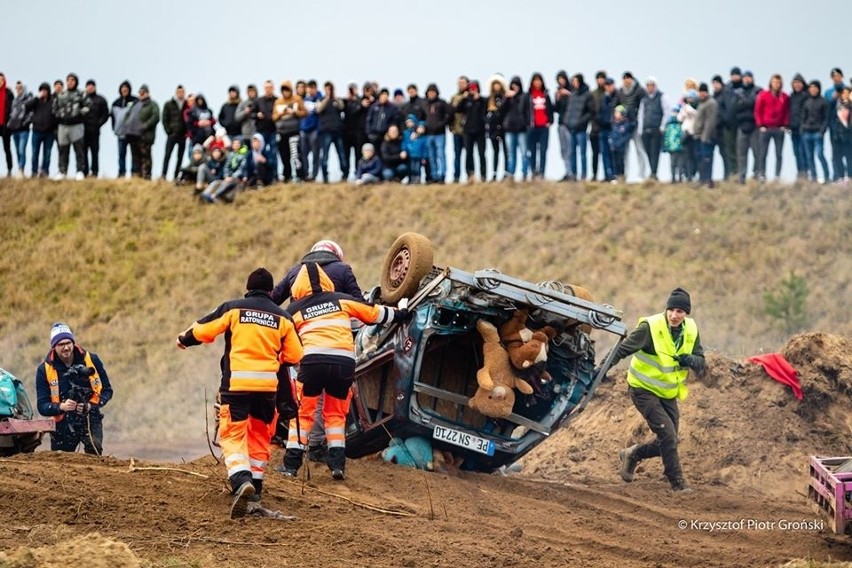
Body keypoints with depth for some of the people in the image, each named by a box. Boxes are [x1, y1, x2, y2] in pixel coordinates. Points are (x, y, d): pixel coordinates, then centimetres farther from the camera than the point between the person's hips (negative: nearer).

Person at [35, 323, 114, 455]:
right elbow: (42, 406, -6)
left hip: (90, 419, -1)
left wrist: (91, 405, -16)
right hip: (63, 424, 1)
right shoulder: (44, 370, -5)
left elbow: (107, 390, 4)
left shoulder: (92, 360, -3)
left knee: (94, 456, -25)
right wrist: (61, 407, -27)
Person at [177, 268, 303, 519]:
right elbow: (295, 356, 13)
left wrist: (184, 339, 25)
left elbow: (202, 330, 4)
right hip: (267, 385, 2)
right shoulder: (282, 317, 9)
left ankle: (241, 481, -27)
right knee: (259, 438, 16)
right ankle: (254, 495, 15)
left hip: (236, 383, -2)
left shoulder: (233, 308, 3)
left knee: (233, 437, -2)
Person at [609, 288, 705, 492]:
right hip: (644, 390, -6)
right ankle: (677, 483, -4)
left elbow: (700, 364, 0)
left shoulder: (691, 331, -3)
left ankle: (632, 455, 33)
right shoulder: (650, 327, -21)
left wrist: (691, 360, -23)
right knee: (667, 435, -16)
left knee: (669, 442, 8)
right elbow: (623, 349, -20)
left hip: (668, 394, 6)